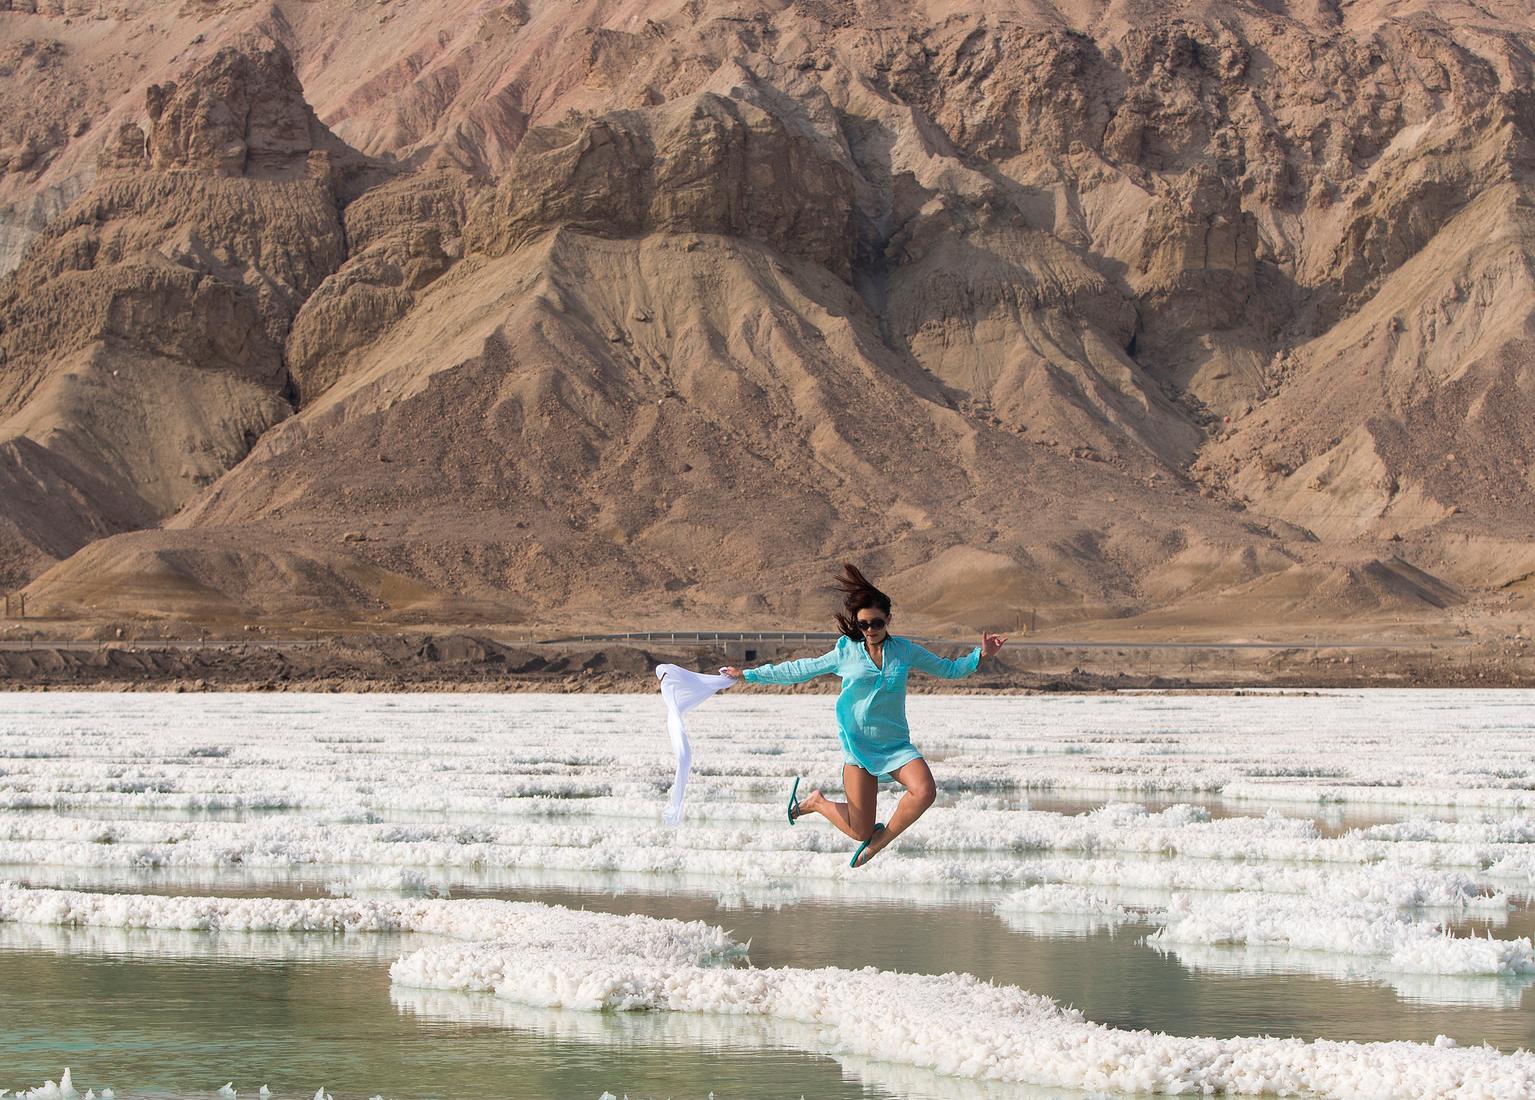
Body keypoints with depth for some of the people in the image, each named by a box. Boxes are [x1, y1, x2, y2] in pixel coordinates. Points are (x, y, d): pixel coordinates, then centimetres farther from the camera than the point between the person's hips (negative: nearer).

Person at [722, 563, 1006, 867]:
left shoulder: (904, 650, 3)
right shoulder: (846, 653, 1)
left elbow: (948, 669, 11)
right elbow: (800, 670, 10)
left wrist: (979, 655, -6)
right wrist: (749, 674, 12)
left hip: (896, 745, 1)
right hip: (859, 747, -1)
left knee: (924, 791, -29)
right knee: (860, 831, -4)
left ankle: (882, 839, -4)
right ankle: (816, 802, 27)